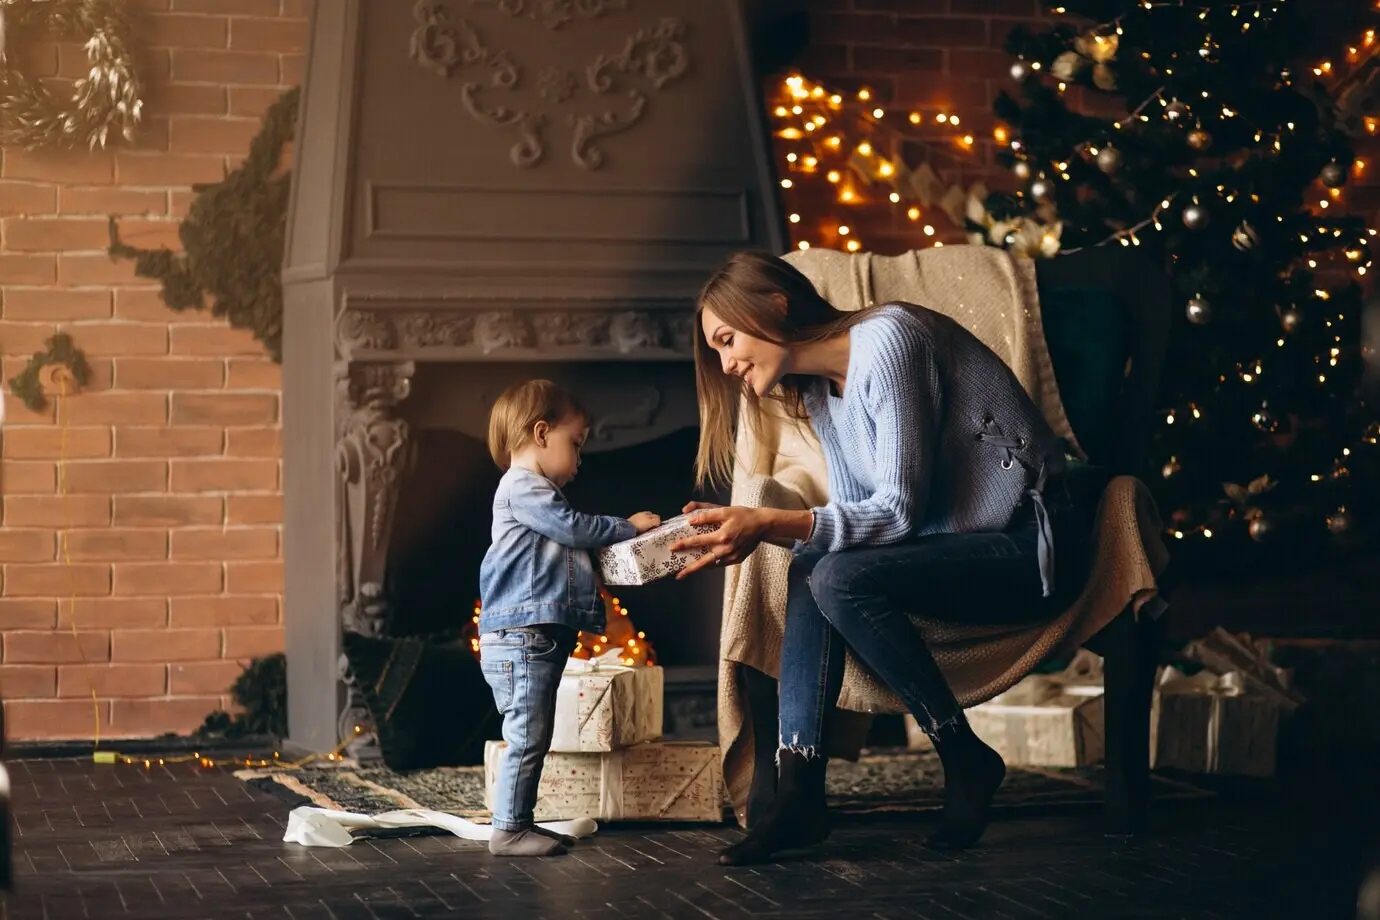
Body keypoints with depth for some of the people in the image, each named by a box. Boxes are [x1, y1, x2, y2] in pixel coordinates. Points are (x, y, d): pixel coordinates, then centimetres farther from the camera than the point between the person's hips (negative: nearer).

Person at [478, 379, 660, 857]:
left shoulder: (534, 494, 25)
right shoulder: (521, 488, -9)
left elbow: (569, 540, 29)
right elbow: (573, 527, -16)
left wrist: (621, 534, 20)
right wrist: (627, 526, -4)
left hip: (541, 638, 11)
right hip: (520, 636, -11)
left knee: (535, 737, 13)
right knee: (526, 736, -11)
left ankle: (521, 822, 18)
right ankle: (508, 830, -8)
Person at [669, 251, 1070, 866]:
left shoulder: (886, 340, -17)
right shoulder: (817, 391, 12)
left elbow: (900, 510, -21)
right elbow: (855, 516, 8)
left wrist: (768, 524, -25)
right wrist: (745, 528, -5)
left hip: (1030, 545, -9)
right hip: (960, 546, 9)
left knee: (843, 579, -26)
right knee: (811, 567, -12)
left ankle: (967, 763, -10)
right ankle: (799, 792, -18)